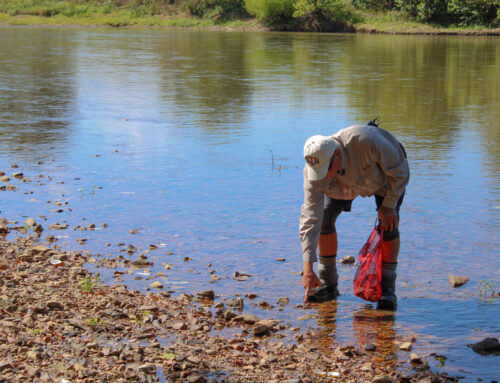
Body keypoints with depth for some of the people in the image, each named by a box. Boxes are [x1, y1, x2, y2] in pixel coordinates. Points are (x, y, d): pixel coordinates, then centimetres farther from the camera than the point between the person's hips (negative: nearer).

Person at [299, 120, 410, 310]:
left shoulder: (367, 141, -46)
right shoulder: (314, 174, -34)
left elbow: (400, 171, -27)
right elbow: (309, 219, -34)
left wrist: (389, 205, -25)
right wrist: (308, 268, -38)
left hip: (387, 175, -3)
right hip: (347, 182, 3)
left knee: (388, 224, -21)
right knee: (323, 218, -13)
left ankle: (387, 289, -6)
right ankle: (328, 285, 2)